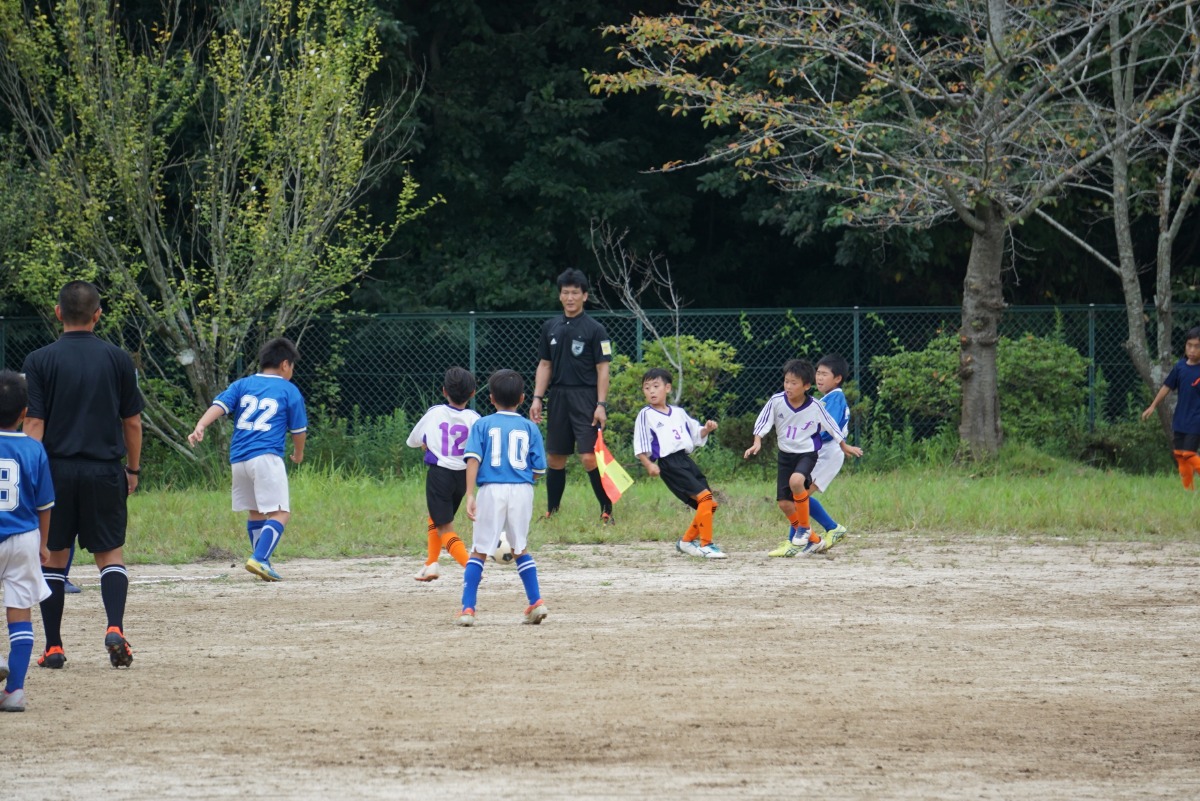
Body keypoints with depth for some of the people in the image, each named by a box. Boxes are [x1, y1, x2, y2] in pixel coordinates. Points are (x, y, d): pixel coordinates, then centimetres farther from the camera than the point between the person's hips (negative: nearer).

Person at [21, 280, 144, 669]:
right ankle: (115, 627, -16)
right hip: (105, 471, 1)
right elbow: (132, 421, 6)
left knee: (53, 556, 9)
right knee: (110, 553, 7)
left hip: (56, 471, -1)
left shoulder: (40, 361, -3)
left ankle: (53, 647, 9)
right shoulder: (118, 359, 1)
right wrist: (133, 469, 17)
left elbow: (33, 423, -8)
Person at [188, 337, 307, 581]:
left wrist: (200, 427, -15)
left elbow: (220, 405, -1)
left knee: (255, 513, 19)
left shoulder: (242, 385, 16)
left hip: (238, 459, 5)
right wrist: (298, 454, 31)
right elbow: (299, 430, 12)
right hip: (267, 457, -5)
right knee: (280, 513, -7)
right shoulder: (289, 391, 7)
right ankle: (259, 559, -26)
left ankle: (262, 564, 22)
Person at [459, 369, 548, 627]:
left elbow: (473, 459, -6)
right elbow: (538, 470, 7)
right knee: (521, 549, 18)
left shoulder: (482, 425, 6)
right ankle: (536, 602, 11)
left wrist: (470, 495, -11)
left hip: (492, 490, -2)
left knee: (479, 552, 5)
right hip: (522, 490, 2)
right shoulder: (530, 428, 10)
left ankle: (467, 608, -2)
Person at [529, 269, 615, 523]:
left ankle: (607, 510, -3)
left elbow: (602, 369, -5)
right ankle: (551, 511, 18)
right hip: (558, 397, 5)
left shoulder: (594, 330, -3)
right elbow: (544, 365, 15)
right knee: (555, 458, 8)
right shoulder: (550, 327, 11)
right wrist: (537, 398, 6)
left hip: (585, 398, -5)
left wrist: (601, 404, -11)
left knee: (589, 458, -13)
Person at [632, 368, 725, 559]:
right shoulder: (646, 415, 1)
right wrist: (649, 464, -16)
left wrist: (706, 429, 6)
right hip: (668, 464, -7)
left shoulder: (679, 413, 18)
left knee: (709, 505, 6)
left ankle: (686, 541, 20)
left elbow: (695, 434, 26)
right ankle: (705, 544, -16)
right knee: (704, 497, -19)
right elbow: (640, 446, -3)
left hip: (686, 460, 7)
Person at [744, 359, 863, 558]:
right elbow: (762, 423, -4)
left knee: (796, 481, -34)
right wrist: (757, 443, -19)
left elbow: (831, 426, 1)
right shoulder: (776, 401, -12)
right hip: (786, 455, 4)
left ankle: (804, 528, -14)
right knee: (784, 503, -2)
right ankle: (814, 540, 16)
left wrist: (845, 446, 13)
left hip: (807, 453, -4)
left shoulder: (815, 407, -14)